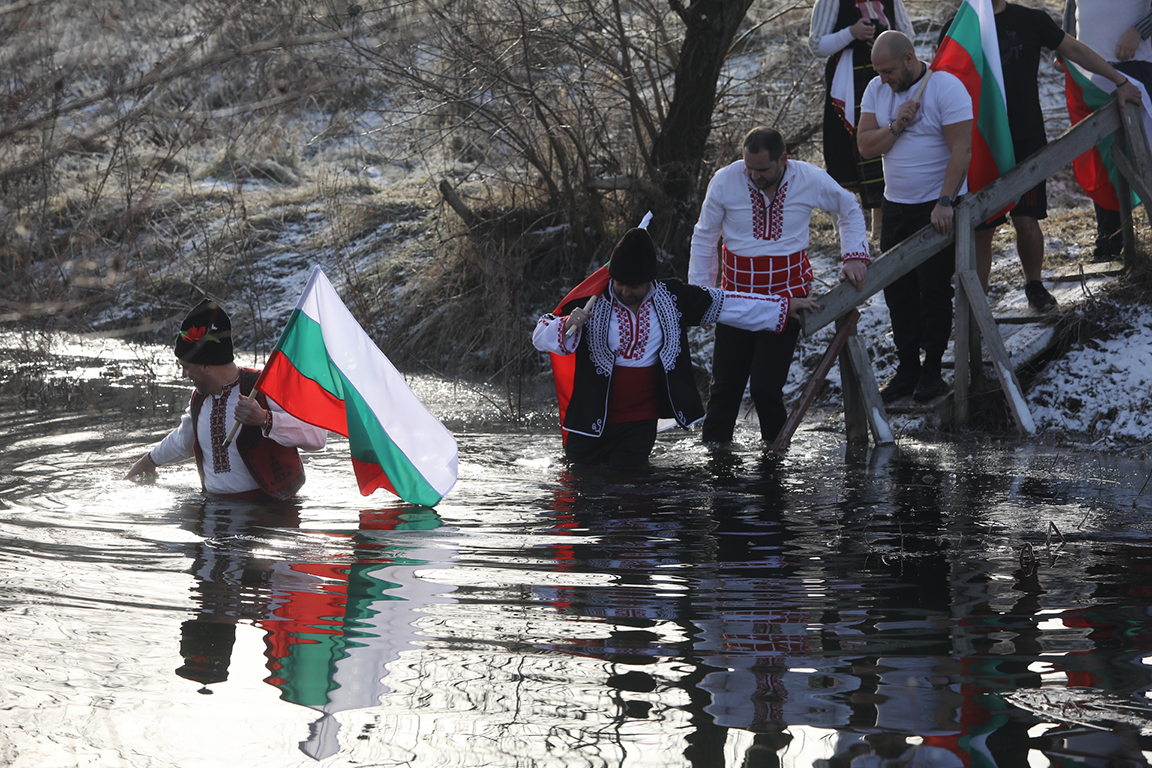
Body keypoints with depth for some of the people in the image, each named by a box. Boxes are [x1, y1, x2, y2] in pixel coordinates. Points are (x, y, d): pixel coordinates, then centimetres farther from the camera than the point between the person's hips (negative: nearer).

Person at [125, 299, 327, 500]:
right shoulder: (199, 399, 14)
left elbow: (318, 435, -23)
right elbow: (183, 441, 37)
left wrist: (264, 419, -34)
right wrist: (150, 460, 53)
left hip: (268, 507, -7)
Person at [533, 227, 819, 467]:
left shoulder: (672, 298, -1)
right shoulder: (592, 301, -11)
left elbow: (725, 304, 8)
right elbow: (541, 335, -12)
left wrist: (784, 307, 13)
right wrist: (568, 325, -35)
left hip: (641, 423, 1)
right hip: (592, 423, -1)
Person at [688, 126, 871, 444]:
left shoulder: (811, 179, -6)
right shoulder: (725, 181, -7)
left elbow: (850, 209, 15)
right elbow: (704, 239, 7)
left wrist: (855, 255, 3)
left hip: (787, 297, -1)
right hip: (736, 296, 2)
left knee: (766, 387, -10)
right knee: (725, 387, 3)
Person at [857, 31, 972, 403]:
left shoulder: (947, 88, -13)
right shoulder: (877, 90, 5)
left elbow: (961, 151, -17)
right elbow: (865, 145, 3)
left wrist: (944, 203, -22)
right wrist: (896, 126, -15)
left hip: (937, 208, -6)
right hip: (896, 205, 6)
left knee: (934, 289, -5)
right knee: (897, 290, 6)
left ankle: (932, 370, 6)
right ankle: (906, 369, 15)